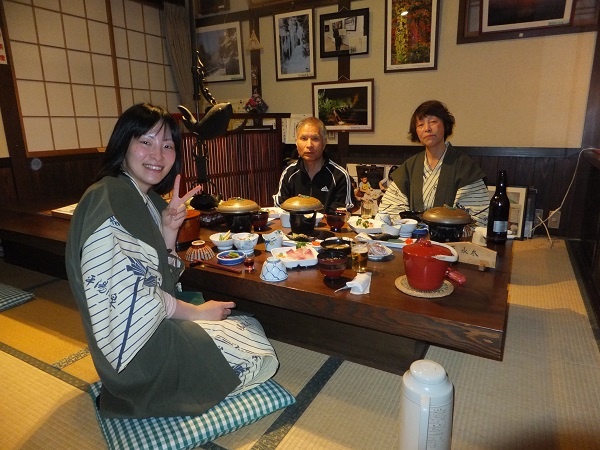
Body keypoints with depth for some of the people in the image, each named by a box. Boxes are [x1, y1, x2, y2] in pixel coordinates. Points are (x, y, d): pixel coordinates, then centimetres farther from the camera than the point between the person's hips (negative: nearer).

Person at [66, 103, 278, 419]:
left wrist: (169, 229, -11)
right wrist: (196, 312, -13)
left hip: (158, 321, 9)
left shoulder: (148, 199, 4)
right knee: (259, 354, 1)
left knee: (250, 327, 15)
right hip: (137, 345, -9)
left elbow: (162, 277, 5)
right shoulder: (106, 201, -23)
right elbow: (129, 299, -25)